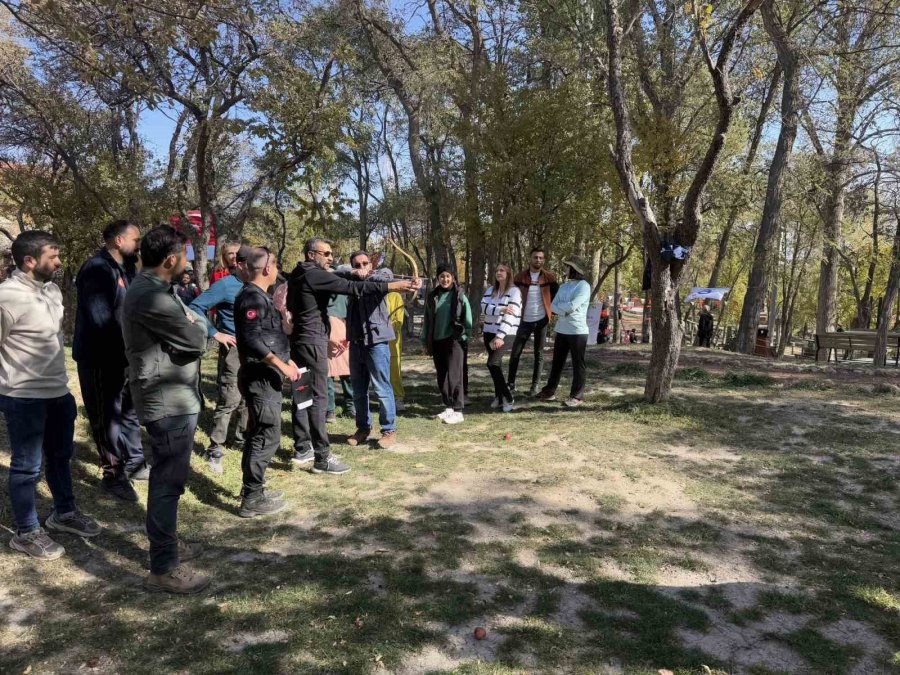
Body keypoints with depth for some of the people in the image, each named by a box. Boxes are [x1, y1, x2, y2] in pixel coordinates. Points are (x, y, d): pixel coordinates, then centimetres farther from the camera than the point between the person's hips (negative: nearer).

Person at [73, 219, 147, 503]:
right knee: (108, 416, 2)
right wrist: (129, 349, -18)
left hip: (121, 354, 9)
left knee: (129, 409, 18)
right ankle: (113, 475, 14)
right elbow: (102, 320, -24)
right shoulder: (97, 269, -18)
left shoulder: (123, 268, 10)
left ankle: (134, 463, 32)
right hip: (100, 357, -9)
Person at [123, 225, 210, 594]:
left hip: (174, 398, 11)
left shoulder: (156, 289, 12)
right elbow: (196, 340, -19)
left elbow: (195, 320, 14)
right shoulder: (150, 296, -22)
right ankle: (163, 568, 8)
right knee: (168, 482, -2)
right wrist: (196, 325, 0)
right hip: (169, 402, -11)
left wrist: (193, 322, -7)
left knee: (168, 478, 21)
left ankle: (166, 543, 36)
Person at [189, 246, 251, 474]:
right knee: (229, 400, -7)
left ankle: (242, 438, 33)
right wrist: (215, 333, -15)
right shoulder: (225, 285, -11)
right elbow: (195, 307, -14)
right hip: (233, 348, -7)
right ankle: (215, 451, 2)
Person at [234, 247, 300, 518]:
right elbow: (251, 339, -25)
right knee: (268, 436, -6)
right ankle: (252, 499, 2)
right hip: (261, 376, -10)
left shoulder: (260, 296, 15)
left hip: (265, 376, 10)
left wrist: (285, 361, 19)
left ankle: (252, 490, 26)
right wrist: (281, 364, -21)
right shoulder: (252, 297, -15)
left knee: (258, 434, 16)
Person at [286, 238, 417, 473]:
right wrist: (392, 286, -24)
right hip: (312, 342, -10)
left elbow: (335, 282, 23)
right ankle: (322, 457, -6)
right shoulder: (314, 275, -15)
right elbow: (352, 287, -22)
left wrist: (351, 275, 5)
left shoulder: (299, 276, 14)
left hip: (299, 341, 10)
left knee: (302, 394, 14)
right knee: (318, 397, -8)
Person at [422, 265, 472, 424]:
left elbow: (467, 319, -1)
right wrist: (426, 341, 11)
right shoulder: (432, 297, 10)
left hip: (454, 340, -5)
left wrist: (465, 338, -7)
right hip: (437, 341, 5)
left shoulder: (459, 296, -1)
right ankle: (448, 407, 18)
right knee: (442, 377, 8)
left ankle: (458, 411, -6)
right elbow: (427, 320, 13)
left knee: (454, 376, -8)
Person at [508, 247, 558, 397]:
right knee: (515, 353, -2)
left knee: (539, 354, 5)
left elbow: (557, 294, 10)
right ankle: (511, 384, 9)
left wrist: (549, 307, 2)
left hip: (542, 320, 0)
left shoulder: (549, 277, -2)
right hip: (525, 320, 1)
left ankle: (535, 385, 12)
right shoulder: (521, 276, -1)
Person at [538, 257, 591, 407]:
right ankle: (549, 391, 21)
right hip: (561, 330, 7)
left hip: (578, 331, -7)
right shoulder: (563, 286, 14)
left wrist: (559, 305, -1)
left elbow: (572, 306, -19)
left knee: (577, 364, 2)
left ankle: (577, 395, 8)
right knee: (557, 362, 13)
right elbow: (553, 307, 6)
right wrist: (564, 310, -13)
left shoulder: (584, 286, -8)